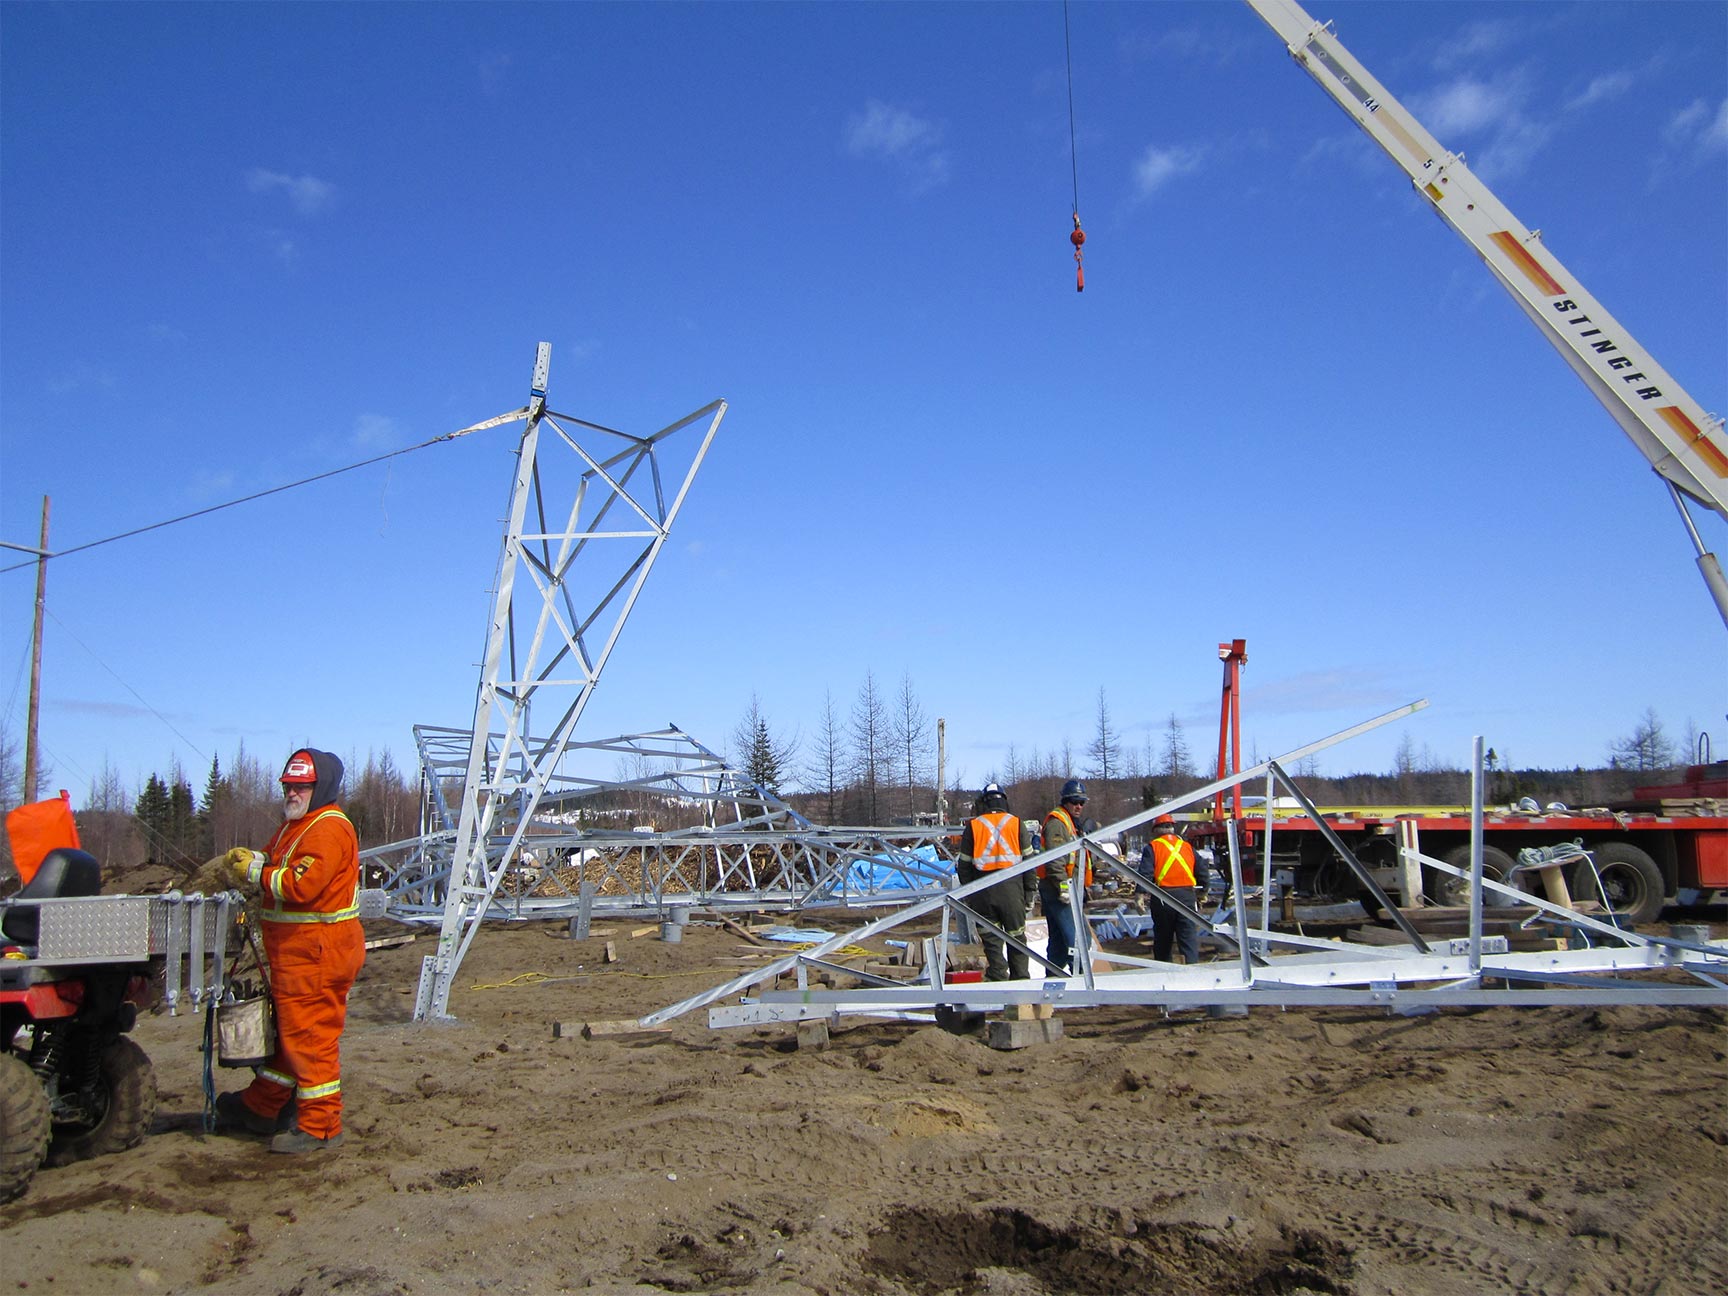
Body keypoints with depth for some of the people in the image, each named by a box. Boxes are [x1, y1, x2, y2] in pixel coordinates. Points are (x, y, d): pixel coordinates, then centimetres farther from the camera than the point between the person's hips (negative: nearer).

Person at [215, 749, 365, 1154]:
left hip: (317, 952, -11)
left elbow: (301, 885, -27)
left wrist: (256, 872, -14)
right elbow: (279, 866, 23)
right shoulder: (293, 826, 19)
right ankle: (258, 1108, 37)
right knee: (284, 1030, 22)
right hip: (292, 949, 11)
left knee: (310, 1036, -5)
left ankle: (319, 1127, 3)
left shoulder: (329, 829, -18)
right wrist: (253, 859, 1)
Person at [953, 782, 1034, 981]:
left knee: (992, 940, 5)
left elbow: (963, 864, 4)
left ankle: (998, 979, 3)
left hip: (983, 891, 0)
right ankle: (1021, 980, 12)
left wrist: (969, 896, 11)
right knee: (1017, 938, 10)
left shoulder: (972, 826, 3)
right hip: (1011, 888, 0)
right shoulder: (1016, 823, 3)